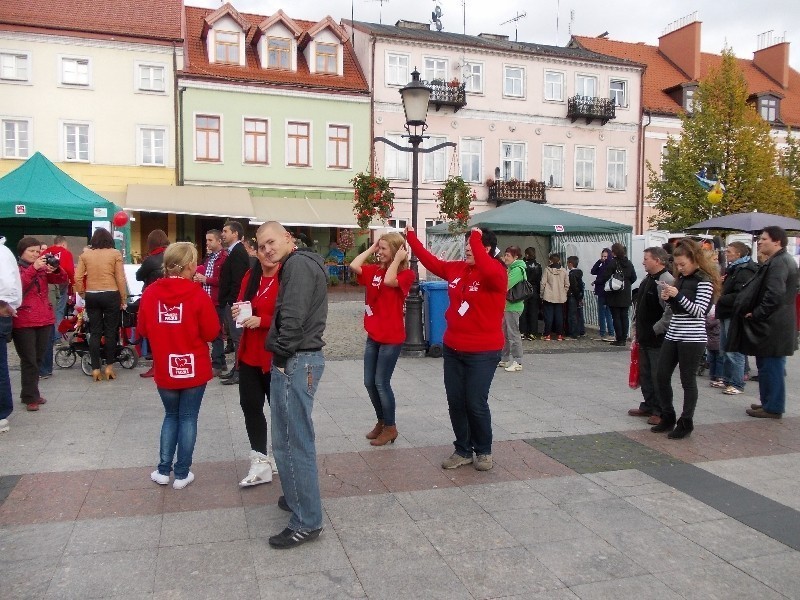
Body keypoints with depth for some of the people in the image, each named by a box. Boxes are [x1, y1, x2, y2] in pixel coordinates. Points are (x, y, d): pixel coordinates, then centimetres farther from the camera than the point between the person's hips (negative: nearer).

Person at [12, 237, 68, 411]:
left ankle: (31, 392, 24)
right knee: (29, 360, -4)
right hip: (23, 322, -5)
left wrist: (55, 269, -16)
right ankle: (30, 397, 2)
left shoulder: (43, 268, 13)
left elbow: (63, 279, 3)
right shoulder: (15, 268, -1)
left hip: (45, 319, 5)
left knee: (38, 360, 13)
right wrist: (33, 268, -27)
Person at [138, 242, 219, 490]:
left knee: (171, 416, 21)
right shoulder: (198, 295, -15)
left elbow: (143, 330, 5)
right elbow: (211, 333, -11)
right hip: (193, 368, -3)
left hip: (164, 369, 3)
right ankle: (182, 474, 16)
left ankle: (163, 471, 22)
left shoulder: (150, 292, -5)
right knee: (188, 419, 9)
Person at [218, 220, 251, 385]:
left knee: (237, 337, -4)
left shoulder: (238, 253, -15)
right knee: (235, 337, 14)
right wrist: (226, 301, 16)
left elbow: (237, 281, -22)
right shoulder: (235, 251, 16)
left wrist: (231, 302, -20)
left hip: (233, 303, -10)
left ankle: (240, 372, 2)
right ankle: (237, 368, 21)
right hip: (230, 302, 10)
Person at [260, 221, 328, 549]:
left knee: (292, 442, -5)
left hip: (295, 361, -11)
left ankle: (306, 522, 3)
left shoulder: (298, 264, -13)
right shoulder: (301, 263, 19)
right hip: (300, 358, 11)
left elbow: (293, 317, -22)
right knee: (293, 437, 20)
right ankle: (298, 497, 34)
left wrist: (281, 355, -13)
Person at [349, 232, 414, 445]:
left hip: (392, 337, -7)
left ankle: (390, 427, 16)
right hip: (373, 335, 7)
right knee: (369, 382, 12)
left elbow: (389, 281, -30)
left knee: (381, 383, -2)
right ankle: (381, 421, 31)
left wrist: (397, 259, -17)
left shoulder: (406, 273, -10)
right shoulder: (375, 270, 7)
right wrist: (371, 248, -1)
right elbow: (354, 266, -9)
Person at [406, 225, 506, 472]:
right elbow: (431, 261, 16)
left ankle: (483, 451, 23)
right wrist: (411, 238, 15)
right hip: (453, 349, 7)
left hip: (483, 352, -6)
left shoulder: (497, 272, -14)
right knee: (455, 402, 11)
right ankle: (463, 450, 26)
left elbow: (488, 271, -38)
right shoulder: (457, 268, 6)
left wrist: (476, 240, -32)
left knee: (476, 403, 0)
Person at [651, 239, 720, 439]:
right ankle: (668, 418, 22)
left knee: (688, 380, 1)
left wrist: (678, 295, -24)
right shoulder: (681, 278, 12)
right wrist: (667, 298, -1)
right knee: (662, 376, 8)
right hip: (672, 335, 8)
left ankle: (686, 423, 13)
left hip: (692, 338, -8)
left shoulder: (704, 280, -9)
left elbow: (699, 310, -16)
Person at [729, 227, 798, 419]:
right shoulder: (781, 260, 16)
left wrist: (755, 314, -15)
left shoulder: (779, 262, -17)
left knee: (771, 366, -2)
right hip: (773, 324, 10)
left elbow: (774, 295, -25)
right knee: (769, 366, 17)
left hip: (773, 327, -10)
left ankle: (773, 408, 6)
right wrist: (756, 313, 13)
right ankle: (770, 402, 26)